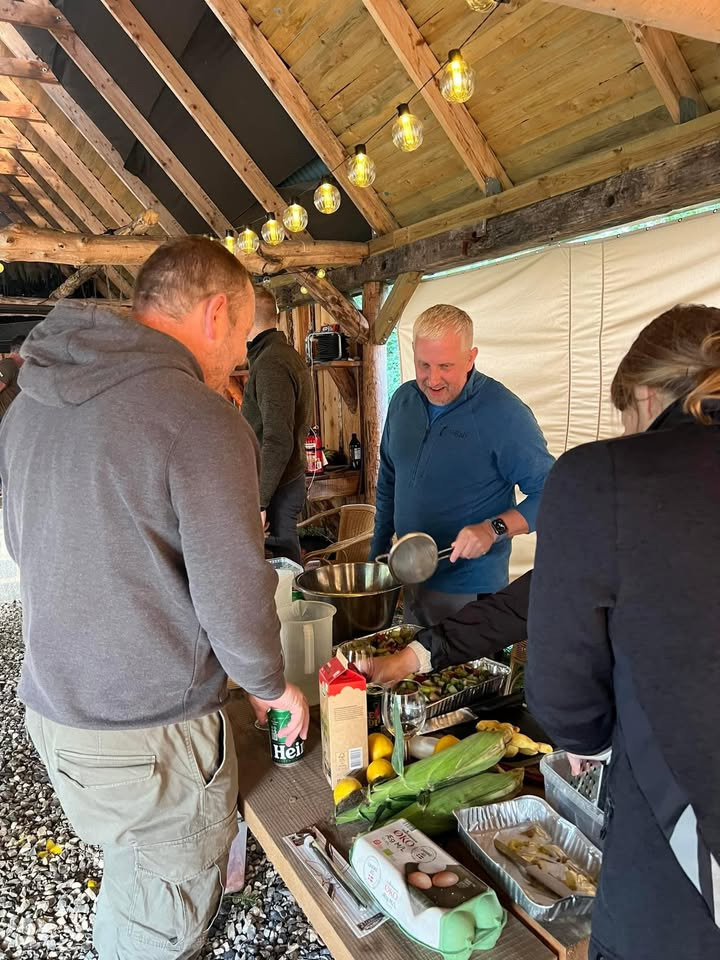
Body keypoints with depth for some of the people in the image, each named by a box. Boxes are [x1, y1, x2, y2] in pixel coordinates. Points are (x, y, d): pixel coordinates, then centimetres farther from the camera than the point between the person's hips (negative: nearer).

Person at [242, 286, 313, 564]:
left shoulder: (270, 363, -18)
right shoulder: (291, 355, 14)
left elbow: (278, 441, -25)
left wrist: (258, 502, -23)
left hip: (274, 489, -10)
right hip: (292, 480, 10)